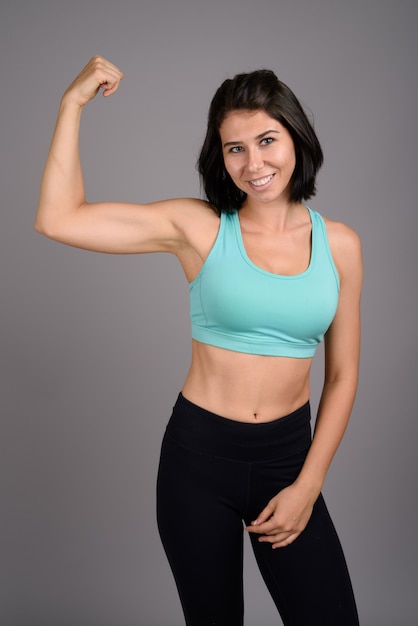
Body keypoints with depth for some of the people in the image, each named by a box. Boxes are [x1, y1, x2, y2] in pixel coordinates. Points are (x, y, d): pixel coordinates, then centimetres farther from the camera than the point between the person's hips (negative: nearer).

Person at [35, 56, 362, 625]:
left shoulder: (339, 245, -1)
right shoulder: (198, 226, -7)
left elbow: (342, 376, 3)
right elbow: (58, 219, -14)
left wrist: (308, 485, -2)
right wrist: (74, 102, -12)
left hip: (288, 457, 2)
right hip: (200, 456, -1)